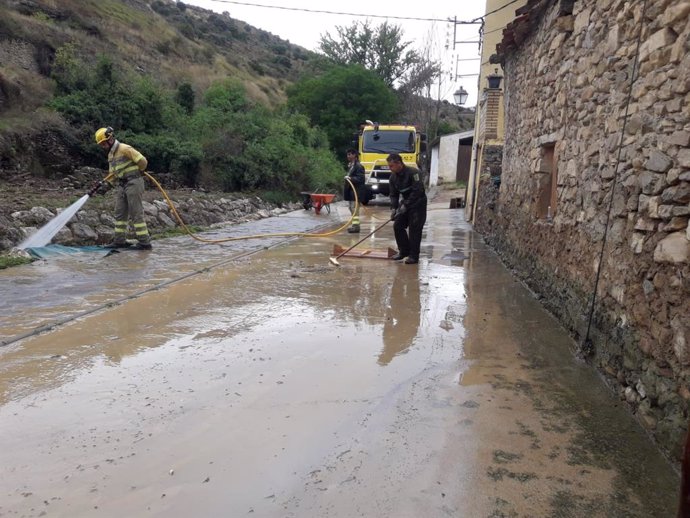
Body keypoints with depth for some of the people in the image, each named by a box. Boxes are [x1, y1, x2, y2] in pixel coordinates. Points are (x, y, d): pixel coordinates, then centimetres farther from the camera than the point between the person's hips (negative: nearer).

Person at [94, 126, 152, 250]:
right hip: (122, 185, 9)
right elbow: (113, 173, 20)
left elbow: (142, 161, -17)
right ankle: (120, 241, 16)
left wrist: (139, 172, 1)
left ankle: (144, 242, -5)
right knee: (120, 213, 9)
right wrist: (107, 182, 1)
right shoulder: (110, 154, 16)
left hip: (133, 183, -9)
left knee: (136, 213, -9)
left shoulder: (125, 149, -13)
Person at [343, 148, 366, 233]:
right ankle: (354, 225, 22)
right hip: (351, 190, 10)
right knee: (351, 208, 14)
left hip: (356, 191, -10)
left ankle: (356, 226, -7)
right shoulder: (350, 165, 15)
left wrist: (350, 178, -28)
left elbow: (360, 178, -19)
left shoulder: (358, 166, -13)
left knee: (355, 209, -9)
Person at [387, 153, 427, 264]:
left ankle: (414, 256, 0)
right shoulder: (393, 176, 0)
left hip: (418, 204, -7)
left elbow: (417, 191, -27)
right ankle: (404, 251, 16)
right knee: (397, 226, 2)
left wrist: (406, 205, -27)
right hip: (406, 203, 7)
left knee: (414, 229, -8)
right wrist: (393, 208, -11)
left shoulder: (413, 172, -23)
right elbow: (394, 194, 3)